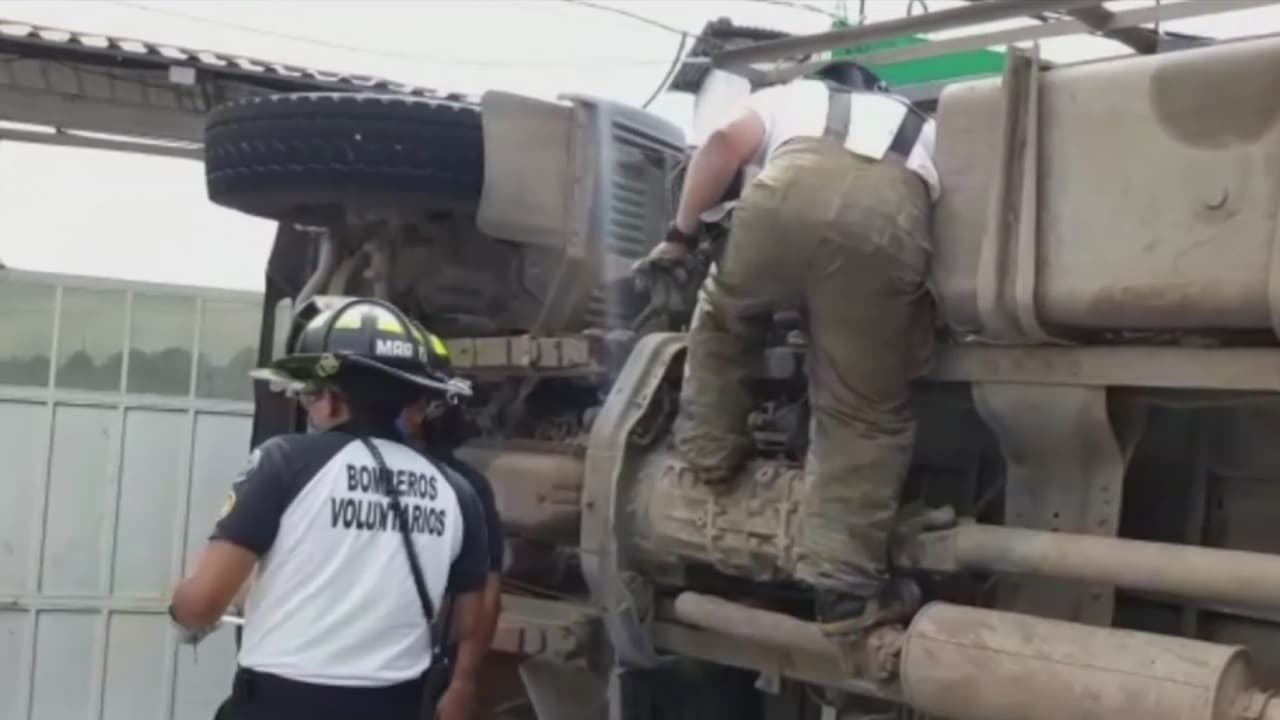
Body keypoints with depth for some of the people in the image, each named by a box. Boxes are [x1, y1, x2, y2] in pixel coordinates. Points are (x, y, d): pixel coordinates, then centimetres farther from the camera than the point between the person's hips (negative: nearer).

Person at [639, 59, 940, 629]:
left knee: (725, 318, 31)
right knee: (865, 412, 8)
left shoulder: (788, 96, 38)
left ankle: (706, 454, 33)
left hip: (793, 187, 0)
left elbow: (726, 142, 18)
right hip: (891, 215, 1)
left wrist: (682, 233, 24)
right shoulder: (919, 125, 45)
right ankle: (842, 581, 0)